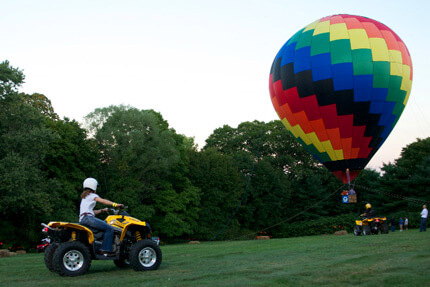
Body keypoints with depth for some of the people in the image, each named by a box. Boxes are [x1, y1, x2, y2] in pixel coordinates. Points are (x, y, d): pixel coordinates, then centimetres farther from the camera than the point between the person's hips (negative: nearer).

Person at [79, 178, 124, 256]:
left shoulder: (84, 197, 30)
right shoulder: (92, 195, 3)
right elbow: (103, 201, -14)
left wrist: (102, 210, 23)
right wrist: (115, 204, -21)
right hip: (88, 218, -10)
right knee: (109, 229, -16)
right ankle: (104, 250, -20)